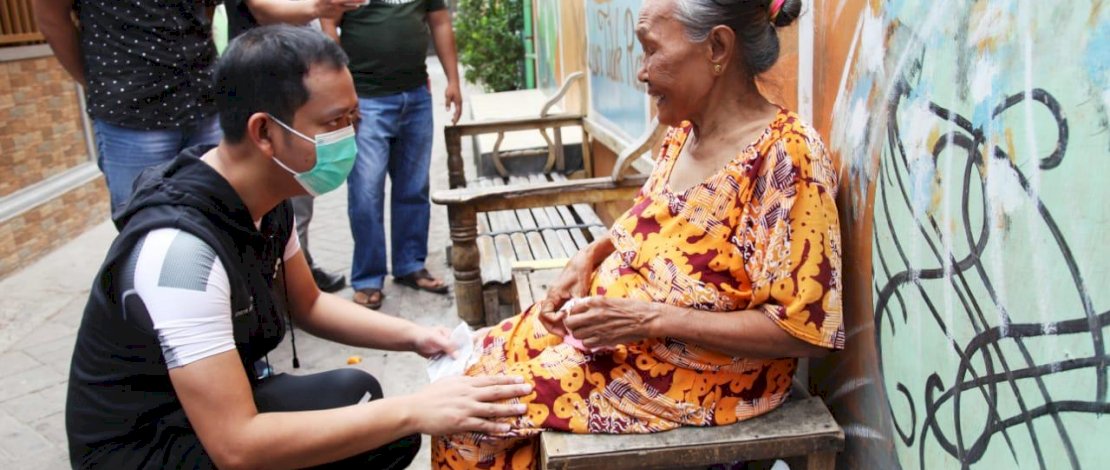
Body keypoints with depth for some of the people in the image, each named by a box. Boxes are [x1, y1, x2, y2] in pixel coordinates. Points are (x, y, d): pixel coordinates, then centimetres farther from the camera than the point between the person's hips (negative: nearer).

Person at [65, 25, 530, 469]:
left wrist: (413, 335, -7)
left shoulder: (265, 197, -7)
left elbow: (307, 304, 9)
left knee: (389, 426, -3)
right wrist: (413, 411, -35)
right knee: (352, 395, -25)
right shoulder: (179, 247, -33)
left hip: (219, 405, 8)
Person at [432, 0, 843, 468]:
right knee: (482, 365, 11)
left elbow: (802, 330, -25)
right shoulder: (686, 129, 1)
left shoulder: (786, 156, -24)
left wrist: (651, 319, -26)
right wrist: (590, 255, 0)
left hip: (694, 376, -8)